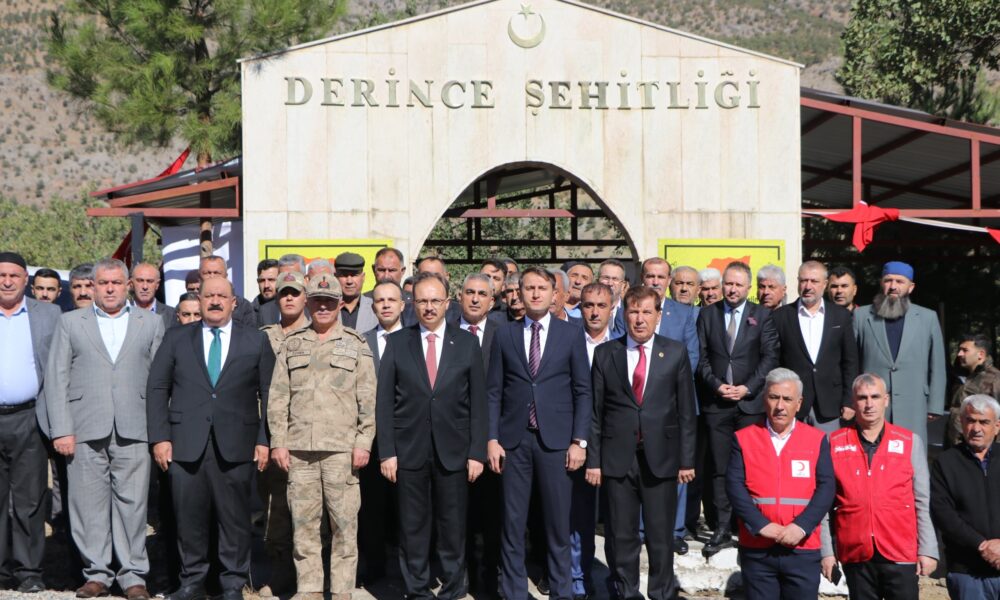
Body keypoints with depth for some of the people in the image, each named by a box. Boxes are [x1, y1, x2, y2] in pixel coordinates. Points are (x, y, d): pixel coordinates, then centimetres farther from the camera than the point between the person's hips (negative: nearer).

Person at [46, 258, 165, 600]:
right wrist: (61, 430, -3)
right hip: (85, 430, 1)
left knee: (132, 502, -1)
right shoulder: (71, 323, 13)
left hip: (134, 429, 0)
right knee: (89, 503, 2)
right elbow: (57, 379, 6)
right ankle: (96, 573, 13)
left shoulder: (151, 323, 13)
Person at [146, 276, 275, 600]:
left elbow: (268, 394, 6)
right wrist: (159, 437, -1)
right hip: (186, 444, 1)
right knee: (189, 517, 4)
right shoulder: (176, 338, 11)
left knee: (234, 518, 3)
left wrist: (265, 440, -2)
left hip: (236, 447, -1)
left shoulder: (257, 341, 8)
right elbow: (157, 388, 8)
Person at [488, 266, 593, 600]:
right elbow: (494, 392, 6)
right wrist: (492, 439, -1)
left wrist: (579, 441, -4)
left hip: (556, 440, -1)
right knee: (513, 523, 5)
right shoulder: (505, 335, 7)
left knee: (558, 523, 5)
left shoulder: (571, 336, 4)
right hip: (513, 440, 1)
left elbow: (583, 392, 3)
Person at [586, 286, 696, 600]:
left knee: (661, 535, 6)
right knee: (623, 536, 7)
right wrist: (593, 459, 0)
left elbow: (686, 410, 4)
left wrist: (686, 459, 1)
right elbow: (596, 411, 4)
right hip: (618, 458, 1)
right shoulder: (605, 354, 5)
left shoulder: (676, 353, 4)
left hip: (660, 458, 0)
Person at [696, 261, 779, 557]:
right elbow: (702, 357, 7)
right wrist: (716, 385, -7)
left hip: (750, 402, -1)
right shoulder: (707, 314, 10)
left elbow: (770, 357, 0)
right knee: (720, 469, 2)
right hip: (716, 402, 2)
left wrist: (747, 388, -9)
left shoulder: (762, 316, 5)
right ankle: (723, 529, 6)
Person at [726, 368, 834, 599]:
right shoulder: (744, 439, 4)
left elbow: (826, 487, -4)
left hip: (803, 549, 0)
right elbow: (734, 485, -5)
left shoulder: (817, 440, 5)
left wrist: (802, 526, -17)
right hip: (756, 549, 0)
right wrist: (760, 525, -17)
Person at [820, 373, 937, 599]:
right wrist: (826, 551, 2)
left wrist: (927, 550, 0)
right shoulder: (834, 444, 4)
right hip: (856, 555, 0)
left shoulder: (910, 442, 5)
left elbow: (923, 504, 5)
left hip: (900, 554, 0)